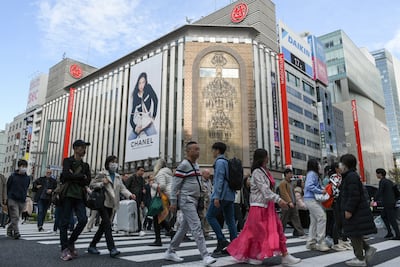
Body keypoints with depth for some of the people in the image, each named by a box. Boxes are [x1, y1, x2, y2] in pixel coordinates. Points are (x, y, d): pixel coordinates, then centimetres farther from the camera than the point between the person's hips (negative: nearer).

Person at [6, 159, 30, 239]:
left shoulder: (28, 178, 6)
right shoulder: (13, 176, -3)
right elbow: (7, 187, 7)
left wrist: (24, 196, 12)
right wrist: (9, 196, 9)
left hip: (22, 201, 4)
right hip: (12, 200, -4)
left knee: (16, 218, 11)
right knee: (15, 217, -11)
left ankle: (9, 230, 29)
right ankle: (16, 233, -9)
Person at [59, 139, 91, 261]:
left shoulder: (85, 165, 16)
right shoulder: (67, 161, 3)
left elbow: (87, 181, 3)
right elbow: (66, 175, -15)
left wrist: (74, 177, -8)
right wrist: (81, 176, -6)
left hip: (79, 196, 4)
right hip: (67, 194, -4)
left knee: (83, 219, -8)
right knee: (65, 222, -1)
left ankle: (71, 242, 13)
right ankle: (64, 249, 7)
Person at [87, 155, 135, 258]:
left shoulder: (118, 177, 14)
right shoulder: (102, 174, -2)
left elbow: (122, 188, 4)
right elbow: (91, 185, -4)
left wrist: (130, 195, -14)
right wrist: (102, 183, -19)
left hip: (111, 205, 6)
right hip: (102, 203, -6)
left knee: (103, 226, 12)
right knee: (107, 224, -15)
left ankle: (92, 246, 26)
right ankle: (112, 248, -17)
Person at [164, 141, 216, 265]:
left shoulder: (196, 165, 14)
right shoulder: (184, 165, -11)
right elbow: (175, 184, -12)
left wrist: (199, 198, 17)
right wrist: (173, 202, -13)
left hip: (194, 200, 9)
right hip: (186, 200, -9)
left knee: (183, 228, 13)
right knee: (196, 227, -11)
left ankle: (170, 252, 24)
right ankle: (205, 255, -8)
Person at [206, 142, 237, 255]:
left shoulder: (220, 162, -10)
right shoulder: (227, 162, 18)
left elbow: (219, 180, -18)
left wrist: (216, 197, -20)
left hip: (222, 195, -9)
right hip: (230, 195, 9)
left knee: (210, 216, 0)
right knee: (230, 220, 9)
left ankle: (222, 241, -3)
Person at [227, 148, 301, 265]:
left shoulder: (265, 171, 13)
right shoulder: (257, 172, -14)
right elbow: (264, 189, -21)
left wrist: (277, 200, 10)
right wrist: (278, 200, -26)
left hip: (268, 206, 9)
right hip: (259, 206, -9)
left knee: (277, 229, 5)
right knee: (257, 231, 2)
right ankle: (252, 256, 17)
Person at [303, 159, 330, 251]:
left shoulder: (312, 174, 18)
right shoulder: (312, 174, -11)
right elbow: (309, 186, -21)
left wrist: (323, 189, 6)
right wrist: (321, 191, -16)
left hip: (312, 199, 10)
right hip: (311, 199, -10)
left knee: (314, 221, 11)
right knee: (322, 217, -15)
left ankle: (311, 243, 15)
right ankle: (320, 243, -12)